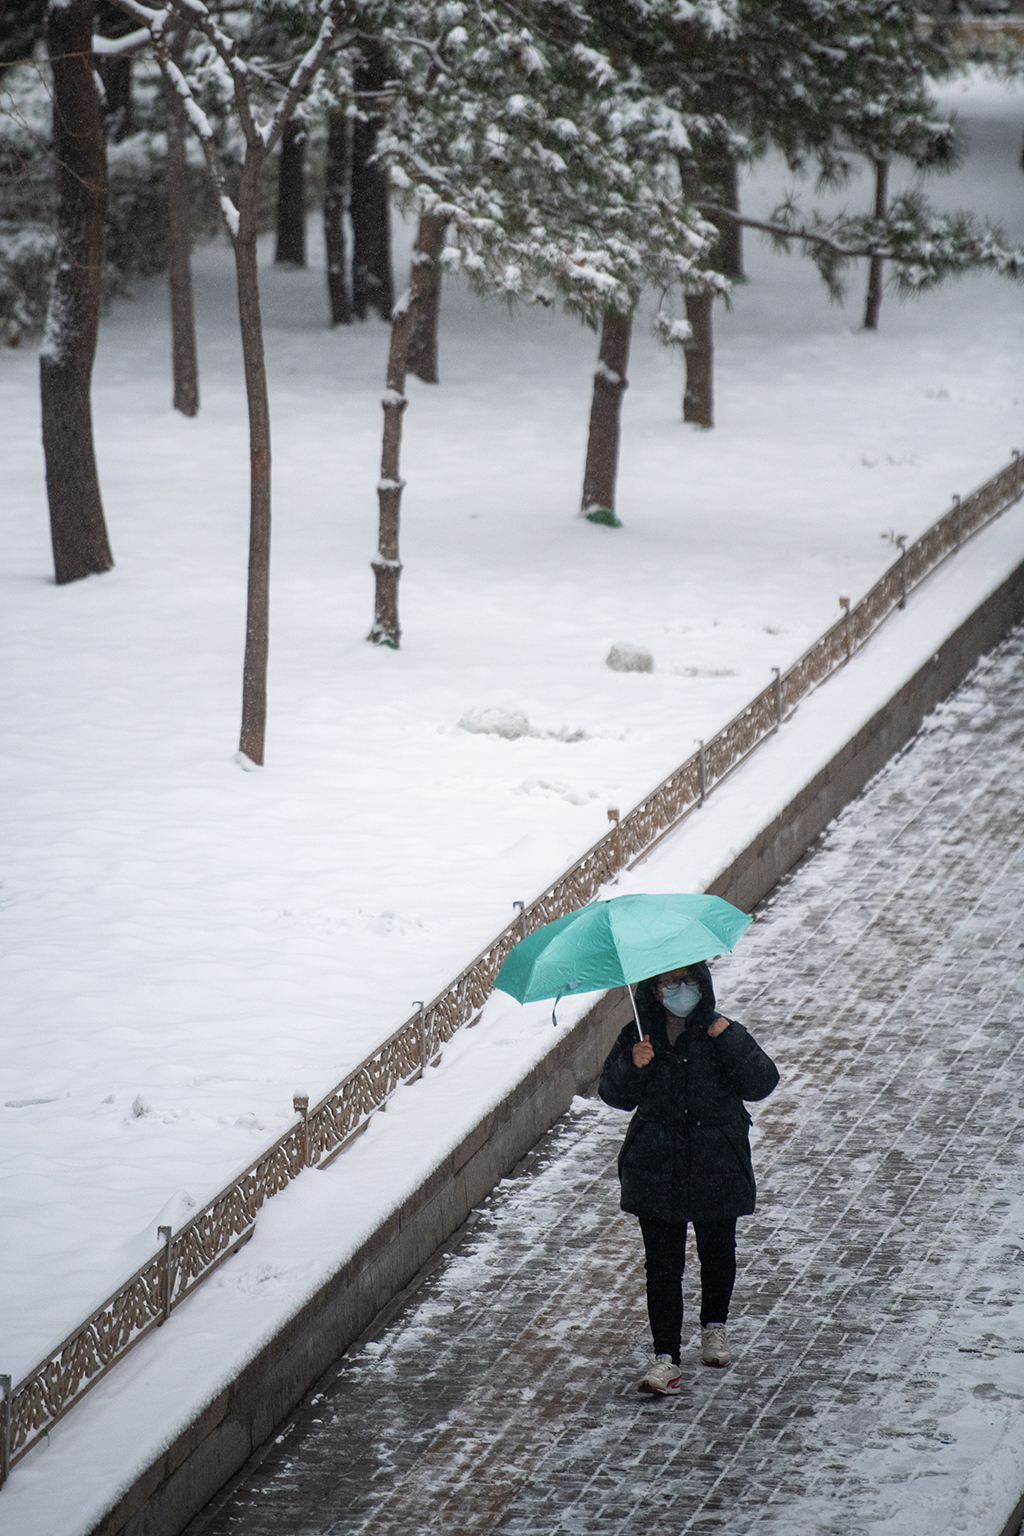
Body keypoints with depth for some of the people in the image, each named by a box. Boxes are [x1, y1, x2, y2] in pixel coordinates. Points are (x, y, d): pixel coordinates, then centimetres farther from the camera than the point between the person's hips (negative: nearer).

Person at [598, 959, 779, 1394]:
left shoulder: (721, 1034, -4)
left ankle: (714, 1327, 41)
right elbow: (614, 1096, -1)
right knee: (662, 1262, -5)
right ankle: (665, 1357, -4)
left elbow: (761, 1085, -11)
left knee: (717, 1252, 15)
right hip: (656, 1167, 0)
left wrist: (732, 1041, -22)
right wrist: (631, 1065, -20)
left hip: (717, 1163, 0)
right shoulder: (638, 1037, 0)